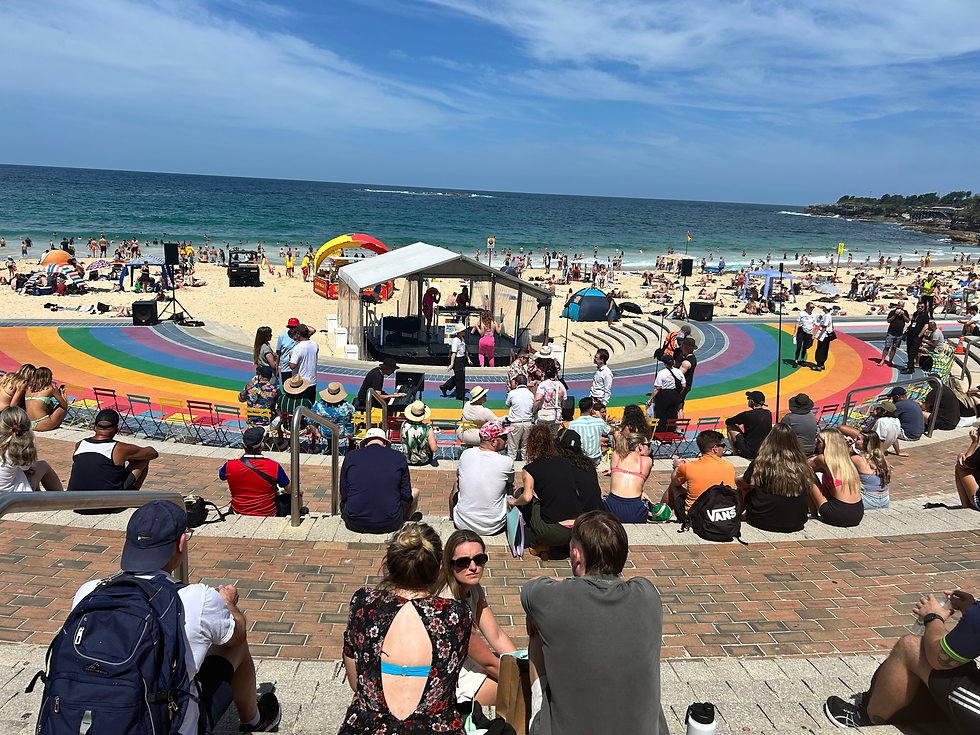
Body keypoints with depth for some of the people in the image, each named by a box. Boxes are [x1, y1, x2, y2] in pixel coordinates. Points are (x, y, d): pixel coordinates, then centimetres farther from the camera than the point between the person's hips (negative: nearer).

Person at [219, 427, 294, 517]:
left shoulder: (230, 466, -18)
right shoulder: (274, 467, -23)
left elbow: (220, 476, 9)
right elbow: (290, 489, -7)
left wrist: (241, 455, 6)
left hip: (238, 513, 3)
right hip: (268, 515, -3)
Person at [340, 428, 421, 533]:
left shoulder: (350, 456, 0)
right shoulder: (399, 457, -2)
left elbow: (343, 495, 5)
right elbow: (406, 496, 1)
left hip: (354, 524, 1)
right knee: (415, 491, 26)